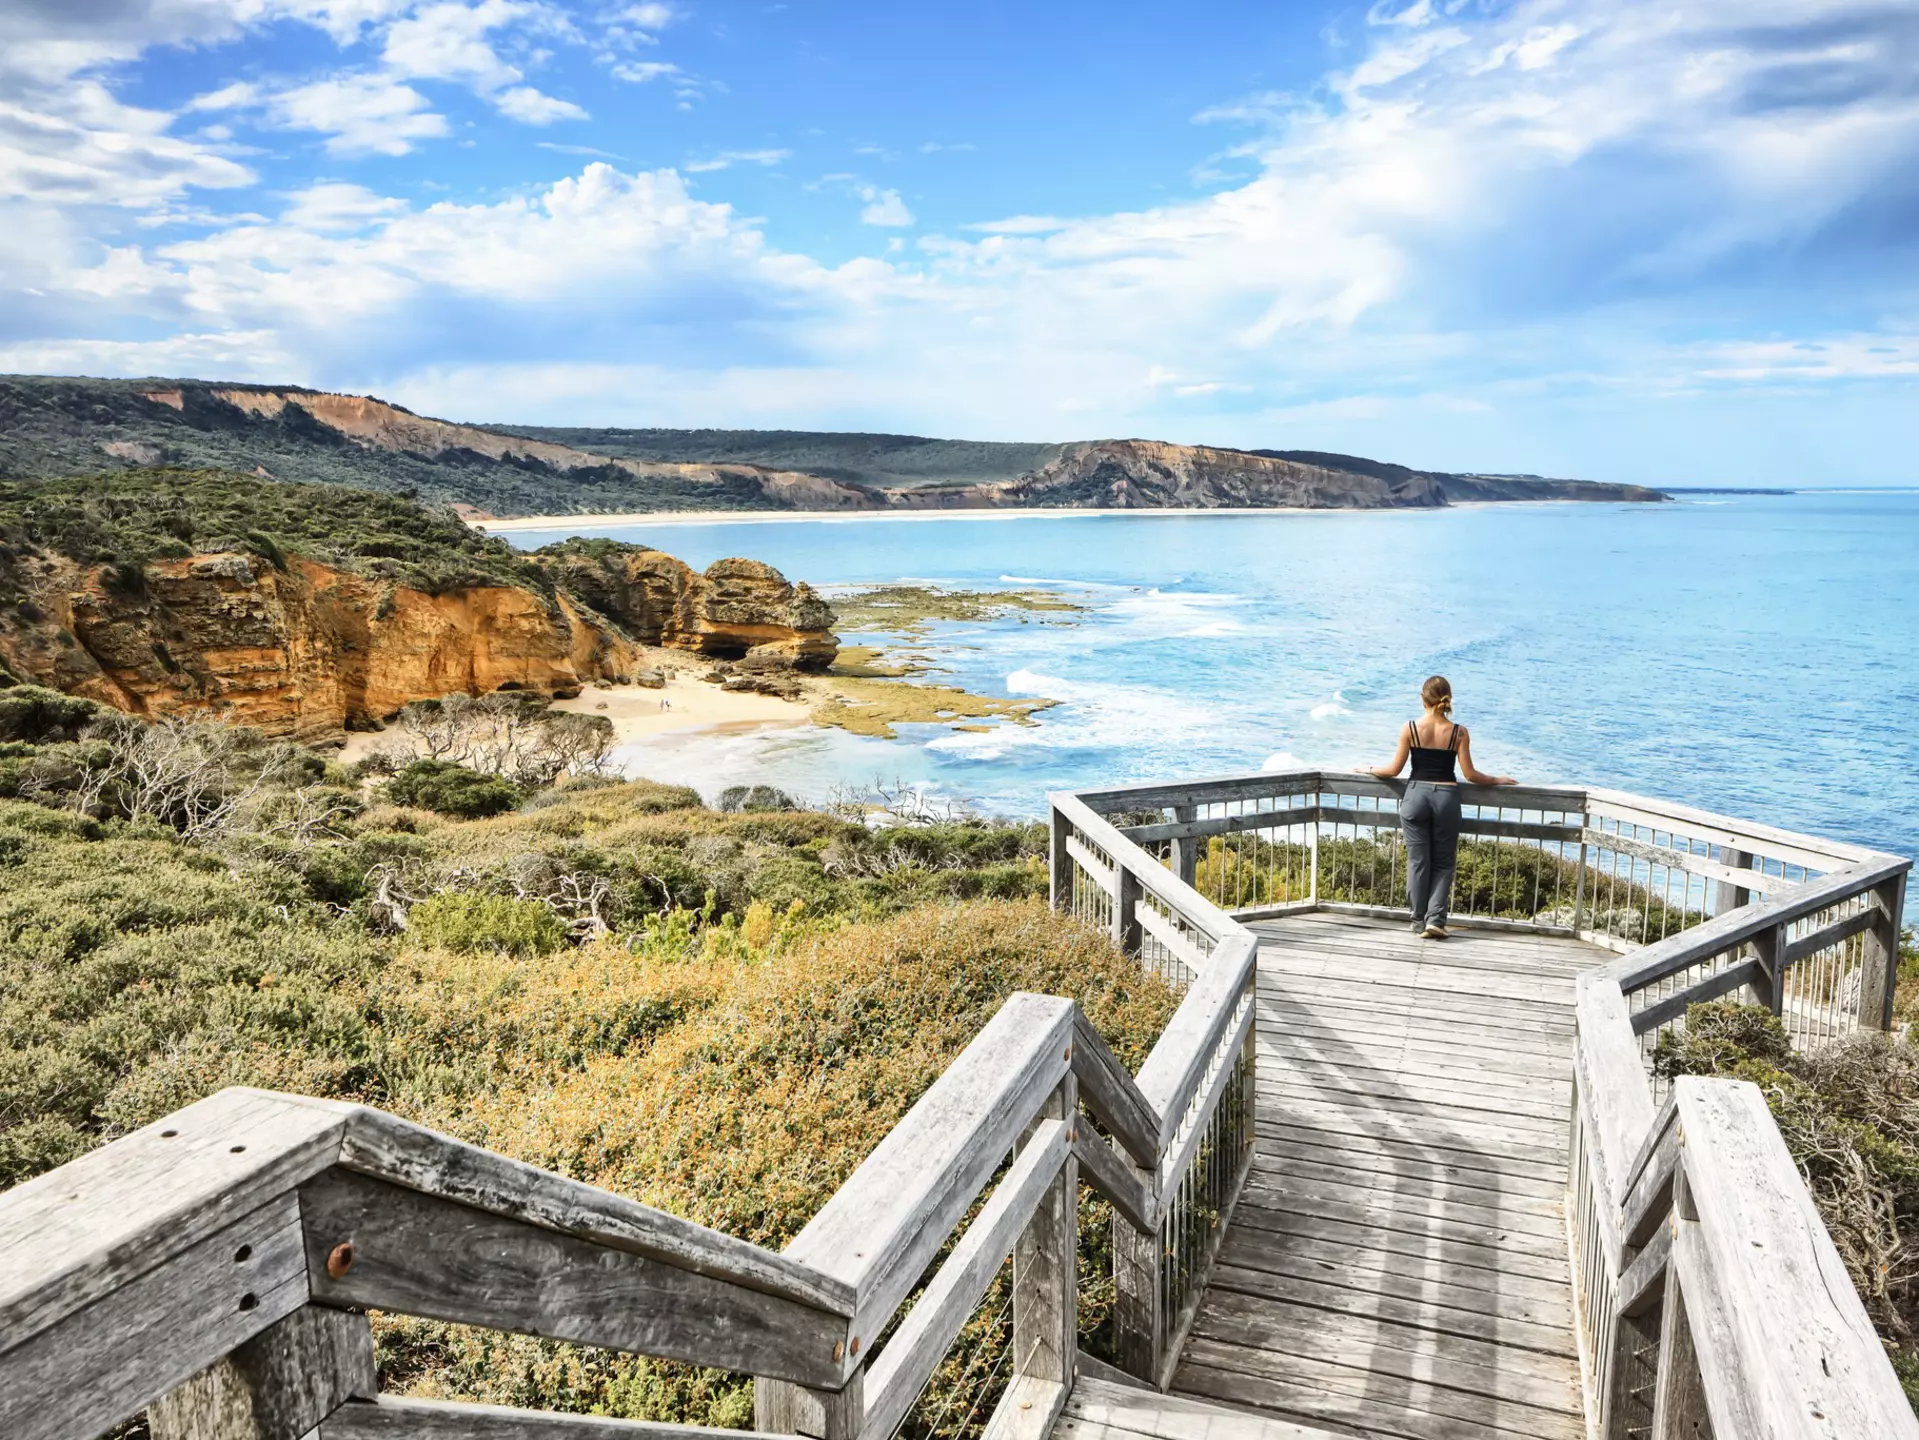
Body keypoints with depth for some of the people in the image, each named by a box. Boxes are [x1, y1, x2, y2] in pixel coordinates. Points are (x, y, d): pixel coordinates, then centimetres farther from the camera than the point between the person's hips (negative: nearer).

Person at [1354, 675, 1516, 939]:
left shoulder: (1410, 728, -5)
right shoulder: (1458, 732, -4)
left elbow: (1394, 769, -1)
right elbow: (1469, 774, -2)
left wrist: (1368, 769, 17)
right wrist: (1497, 780, 14)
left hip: (1416, 796, 0)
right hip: (1446, 798, 0)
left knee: (1418, 860, 9)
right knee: (1443, 862, 11)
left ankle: (1420, 919, 14)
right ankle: (1435, 918, -1)